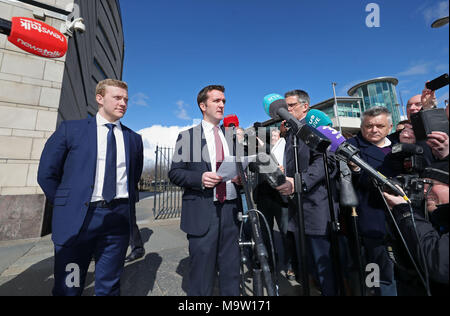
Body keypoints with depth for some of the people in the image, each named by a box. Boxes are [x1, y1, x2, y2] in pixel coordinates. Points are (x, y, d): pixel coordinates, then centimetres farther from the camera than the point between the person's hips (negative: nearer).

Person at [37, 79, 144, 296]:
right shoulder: (71, 129, 3)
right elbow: (46, 174, 5)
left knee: (109, 287, 14)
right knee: (68, 288, 11)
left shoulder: (134, 139, 8)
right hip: (77, 219, -1)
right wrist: (67, 205, 4)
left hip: (118, 219, 2)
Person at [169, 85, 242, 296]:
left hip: (230, 209, 4)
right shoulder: (187, 137, 5)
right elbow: (174, 173, -1)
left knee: (231, 273, 16)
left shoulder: (231, 137, 15)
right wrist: (199, 178, -17)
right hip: (202, 212, -3)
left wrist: (240, 177, -2)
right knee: (202, 273, 8)